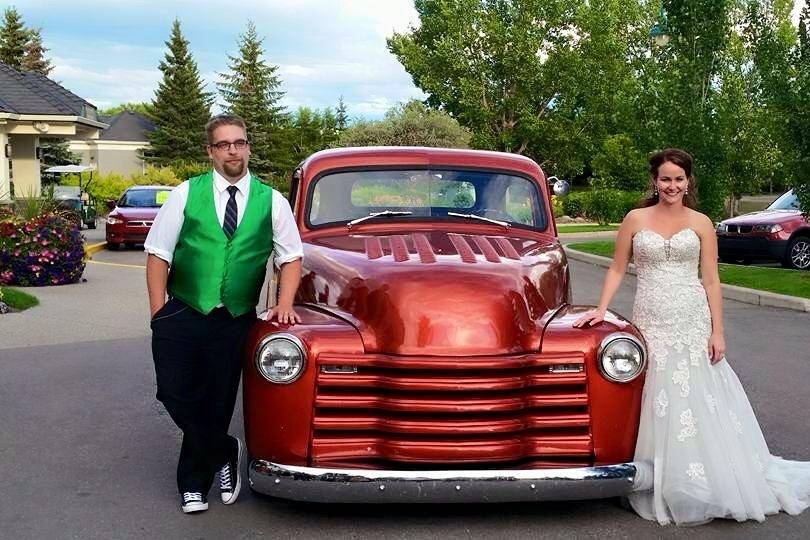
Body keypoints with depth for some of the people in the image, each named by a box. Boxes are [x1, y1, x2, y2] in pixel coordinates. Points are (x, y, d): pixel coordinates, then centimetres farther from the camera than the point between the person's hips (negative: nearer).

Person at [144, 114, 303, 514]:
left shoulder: (272, 201, 3)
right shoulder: (186, 194, 1)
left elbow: (290, 258, 8)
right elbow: (158, 254, 1)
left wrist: (285, 305, -7)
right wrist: (160, 314, -6)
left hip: (234, 322, 0)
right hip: (182, 315, 0)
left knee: (216, 405, 8)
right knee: (176, 395, -3)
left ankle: (194, 483, 28)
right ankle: (225, 453, 23)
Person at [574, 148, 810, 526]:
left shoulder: (701, 224, 4)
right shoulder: (635, 220, 4)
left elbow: (711, 280, 2)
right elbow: (617, 269, 6)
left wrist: (717, 331, -3)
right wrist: (600, 310, -5)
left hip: (693, 321, 0)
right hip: (651, 322, 0)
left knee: (700, 400, 2)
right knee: (660, 404, 3)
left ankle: (712, 483, 17)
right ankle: (663, 487, 15)